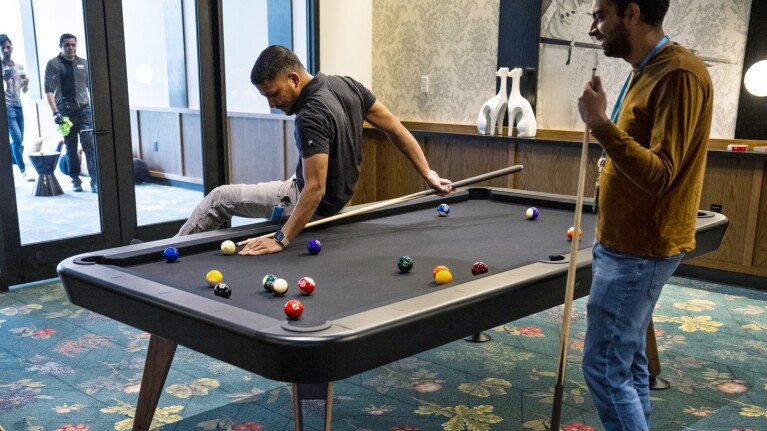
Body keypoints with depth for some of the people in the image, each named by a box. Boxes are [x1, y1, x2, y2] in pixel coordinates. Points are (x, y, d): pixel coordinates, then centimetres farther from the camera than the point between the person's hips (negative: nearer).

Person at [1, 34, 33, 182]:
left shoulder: (19, 67, 12)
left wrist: (26, 84, -6)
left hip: (18, 106, 6)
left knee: (19, 140, 7)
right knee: (17, 139, -12)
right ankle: (23, 171, -7)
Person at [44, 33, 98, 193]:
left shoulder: (84, 63, 10)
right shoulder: (53, 64, 1)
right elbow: (49, 90, -4)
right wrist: (55, 112, -14)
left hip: (84, 111, 1)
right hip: (65, 113, -1)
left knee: (90, 145, -9)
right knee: (71, 149, 8)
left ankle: (95, 181, -9)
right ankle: (75, 180, 19)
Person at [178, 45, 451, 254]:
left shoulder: (311, 117, -32)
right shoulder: (347, 84, -7)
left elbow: (315, 189, -36)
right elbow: (396, 129, -3)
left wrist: (282, 239, -38)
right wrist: (427, 174, 2)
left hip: (317, 206, -9)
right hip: (338, 197, 9)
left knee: (219, 199, 2)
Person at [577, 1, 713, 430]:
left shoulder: (679, 73, -19)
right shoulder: (649, 70, 12)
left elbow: (659, 174, -23)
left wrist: (601, 123, -25)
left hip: (641, 250, -10)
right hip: (628, 243, 10)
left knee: (603, 367, -4)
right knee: (629, 362, 16)